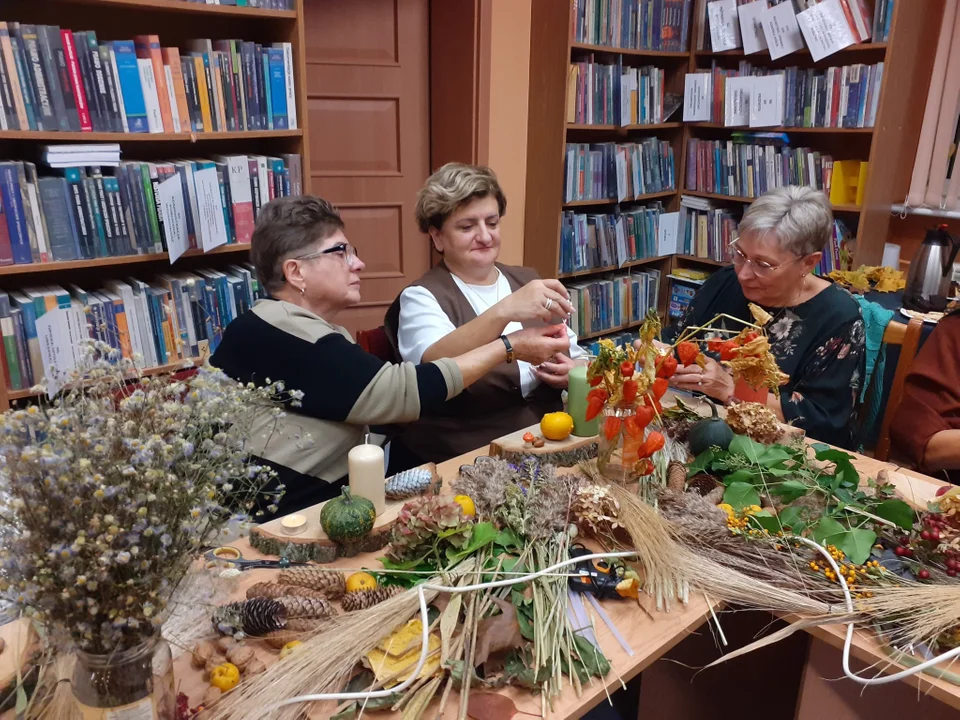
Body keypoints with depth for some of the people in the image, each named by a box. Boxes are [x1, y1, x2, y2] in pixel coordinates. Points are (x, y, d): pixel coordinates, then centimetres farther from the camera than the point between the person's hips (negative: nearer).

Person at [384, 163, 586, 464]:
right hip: (462, 463, -4)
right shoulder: (422, 298, -5)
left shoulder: (528, 281, 11)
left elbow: (576, 359, 16)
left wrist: (571, 374, -6)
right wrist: (503, 311, -37)